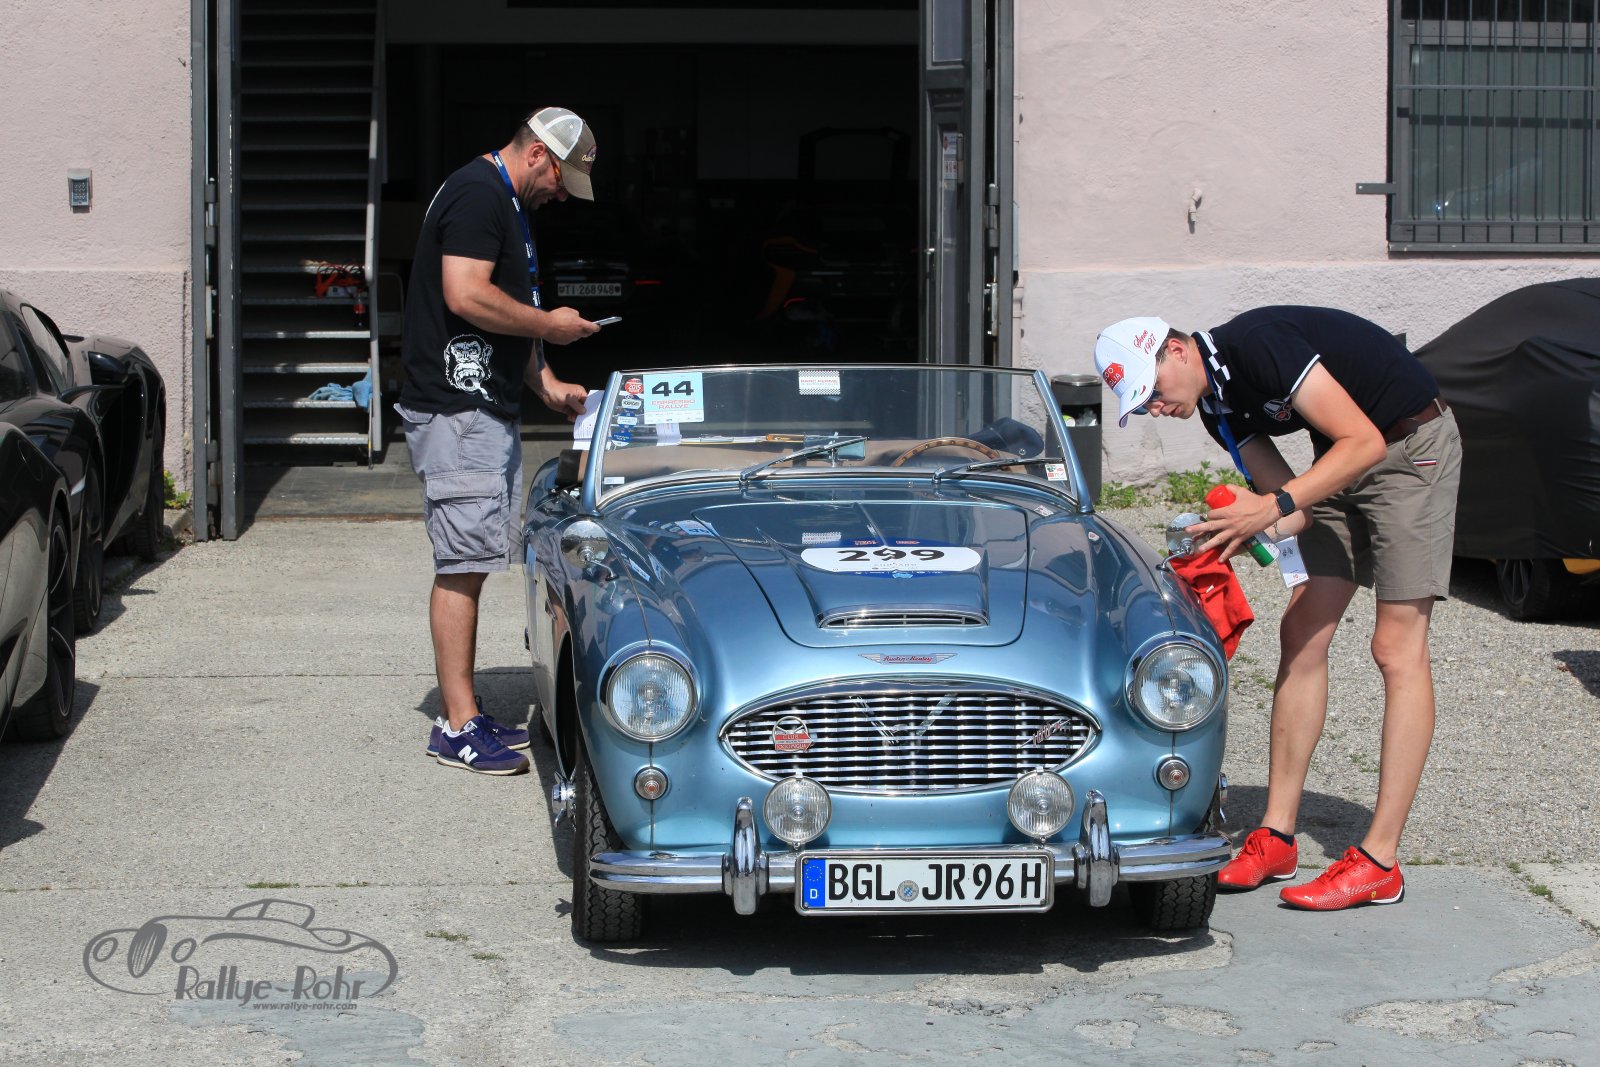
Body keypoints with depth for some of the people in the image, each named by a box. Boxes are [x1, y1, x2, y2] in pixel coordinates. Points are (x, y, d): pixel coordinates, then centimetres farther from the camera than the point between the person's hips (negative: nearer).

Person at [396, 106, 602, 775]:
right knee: (462, 564, -9)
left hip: (489, 409, 11)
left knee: (471, 563, 11)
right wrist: (549, 325, -11)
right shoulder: (478, 194, -12)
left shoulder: (505, 204, 21)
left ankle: (462, 714, 15)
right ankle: (456, 728, -7)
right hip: (457, 413, -11)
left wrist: (546, 385, 17)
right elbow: (466, 296, -23)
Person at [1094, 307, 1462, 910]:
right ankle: (1277, 837, 8)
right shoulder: (1217, 406, 1)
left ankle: (1380, 863, -11)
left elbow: (1364, 441, -29)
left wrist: (1273, 505, -34)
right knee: (1301, 634, 4)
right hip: (1344, 468, 9)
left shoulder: (1258, 345, -26)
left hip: (1413, 447, -9)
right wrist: (1238, 534, -18)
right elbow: (1297, 508, 0)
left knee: (1396, 647, -11)